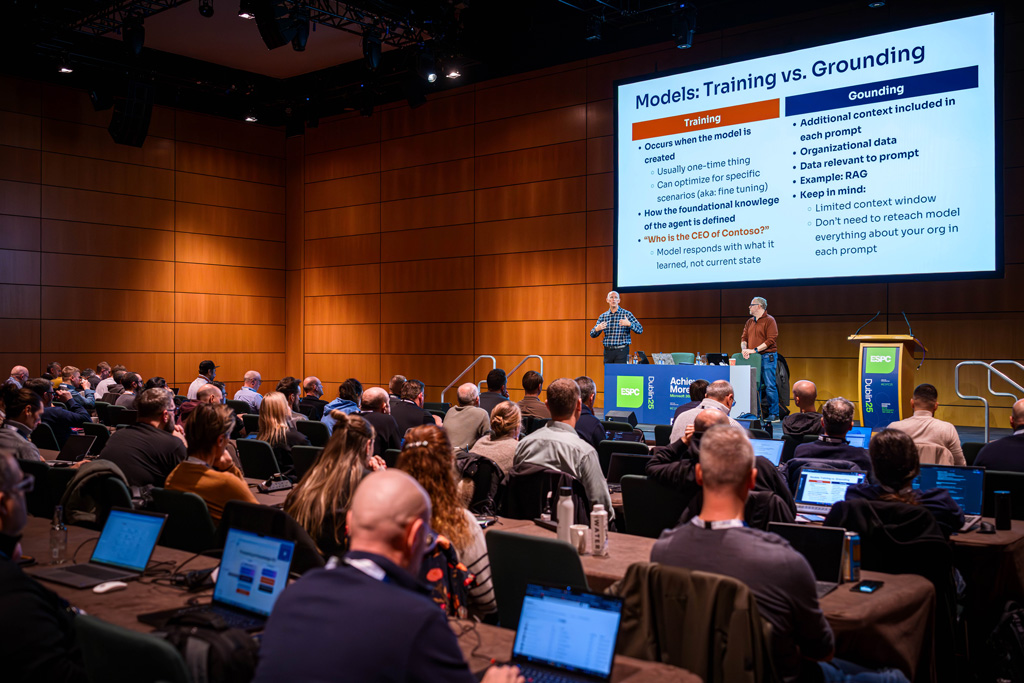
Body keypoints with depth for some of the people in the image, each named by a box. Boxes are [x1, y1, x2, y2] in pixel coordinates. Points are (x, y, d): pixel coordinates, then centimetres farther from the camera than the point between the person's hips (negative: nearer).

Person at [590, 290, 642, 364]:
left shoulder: (626, 314, 1)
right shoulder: (602, 316, 10)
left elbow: (640, 330, -4)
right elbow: (592, 335, 11)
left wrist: (629, 324, -23)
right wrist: (597, 329, -13)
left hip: (622, 350, -3)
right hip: (608, 351, 3)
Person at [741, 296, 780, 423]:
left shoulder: (769, 320, -5)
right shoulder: (750, 322, 16)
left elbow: (771, 340, -13)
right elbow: (744, 337, 15)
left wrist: (755, 350, -18)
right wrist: (744, 348, -7)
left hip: (767, 356, -7)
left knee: (770, 386, -7)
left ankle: (774, 414, -2)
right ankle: (756, 413, 13)